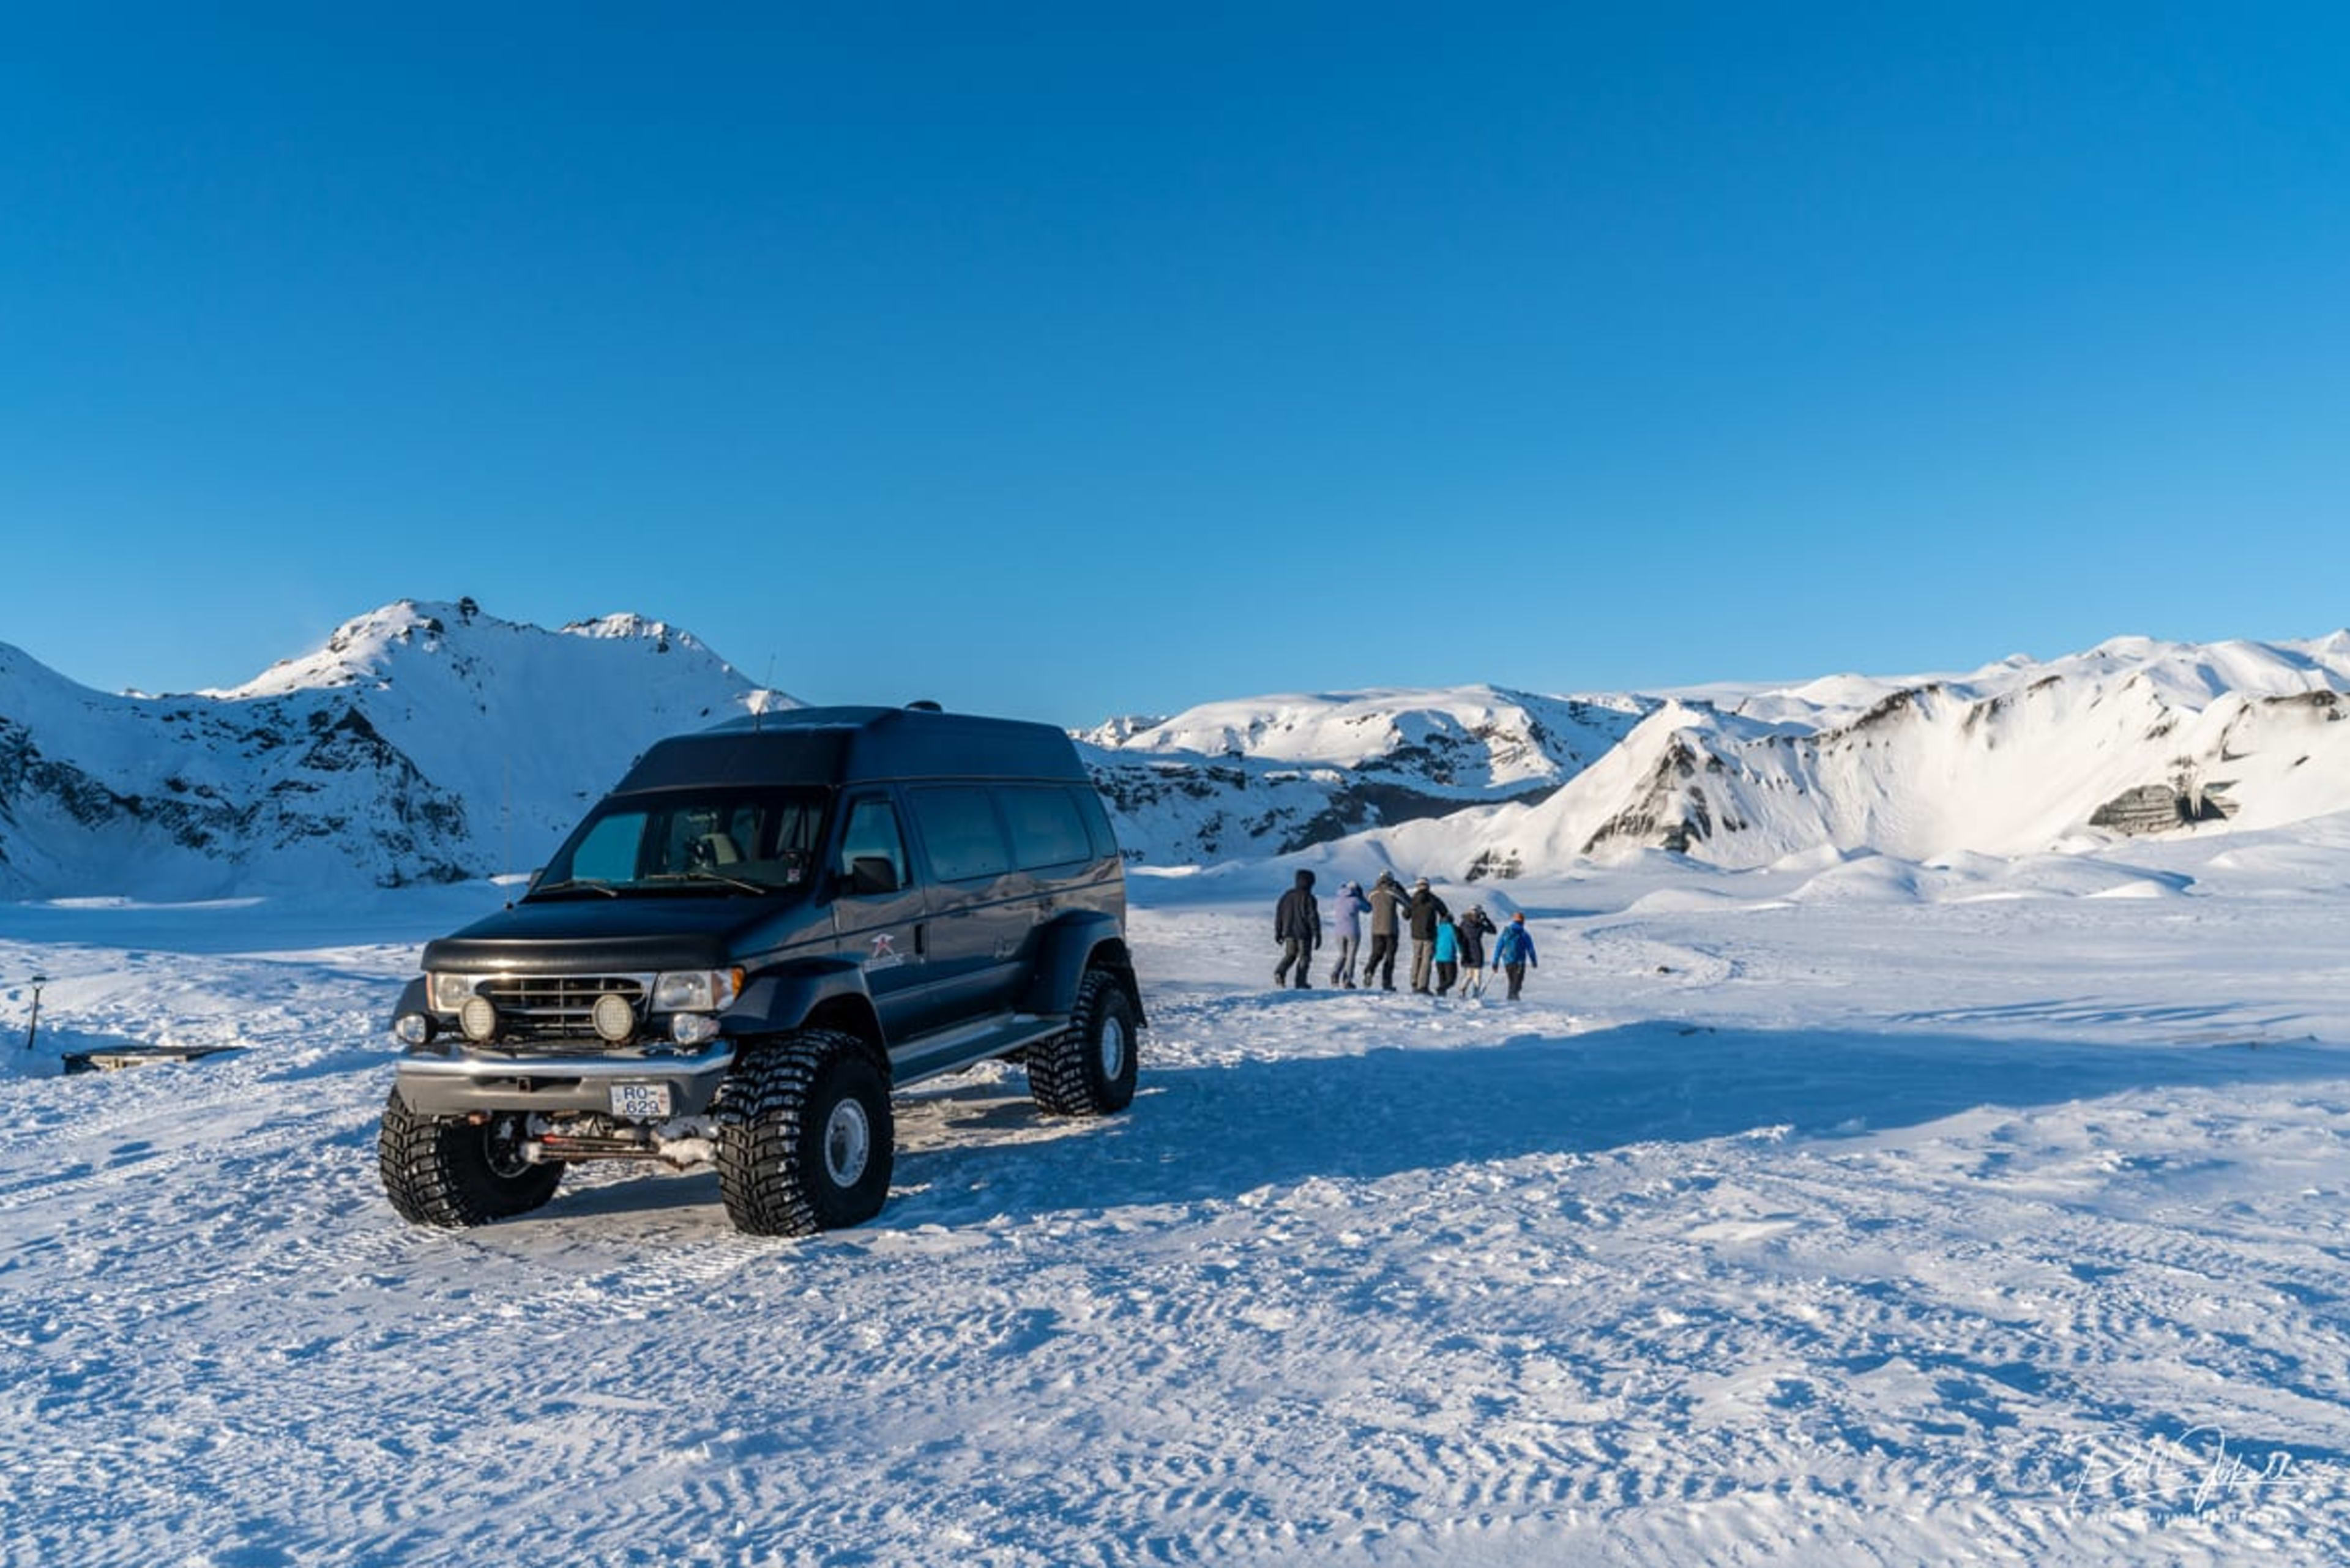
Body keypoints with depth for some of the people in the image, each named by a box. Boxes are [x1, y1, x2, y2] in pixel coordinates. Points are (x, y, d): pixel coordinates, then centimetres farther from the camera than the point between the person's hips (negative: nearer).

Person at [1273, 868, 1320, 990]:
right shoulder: (1308, 898, -11)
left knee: (1290, 955, 16)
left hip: (1289, 933, 5)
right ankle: (1301, 982, 5)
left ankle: (1280, 972, -8)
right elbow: (1313, 917, -13)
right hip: (1304, 933, -5)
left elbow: (1279, 914, 10)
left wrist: (1278, 932, 18)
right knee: (1304, 957, 7)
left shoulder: (1287, 896, 6)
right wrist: (1317, 935, -8)